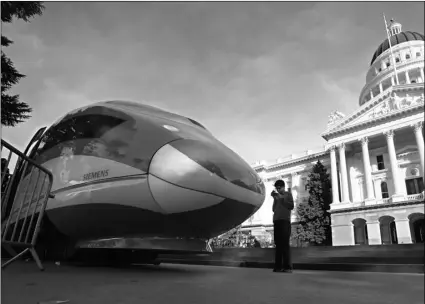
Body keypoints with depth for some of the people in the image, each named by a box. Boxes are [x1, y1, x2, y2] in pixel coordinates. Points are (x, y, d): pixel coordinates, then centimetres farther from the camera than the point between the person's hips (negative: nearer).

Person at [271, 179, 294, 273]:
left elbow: (291, 206, -2)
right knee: (278, 244, -1)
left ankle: (287, 266, -12)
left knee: (285, 243, -11)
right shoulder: (276, 196, 24)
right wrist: (275, 199, 10)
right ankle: (278, 266, -3)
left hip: (285, 220, -5)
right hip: (276, 221, 5)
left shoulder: (288, 194, 11)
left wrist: (282, 198, -5)